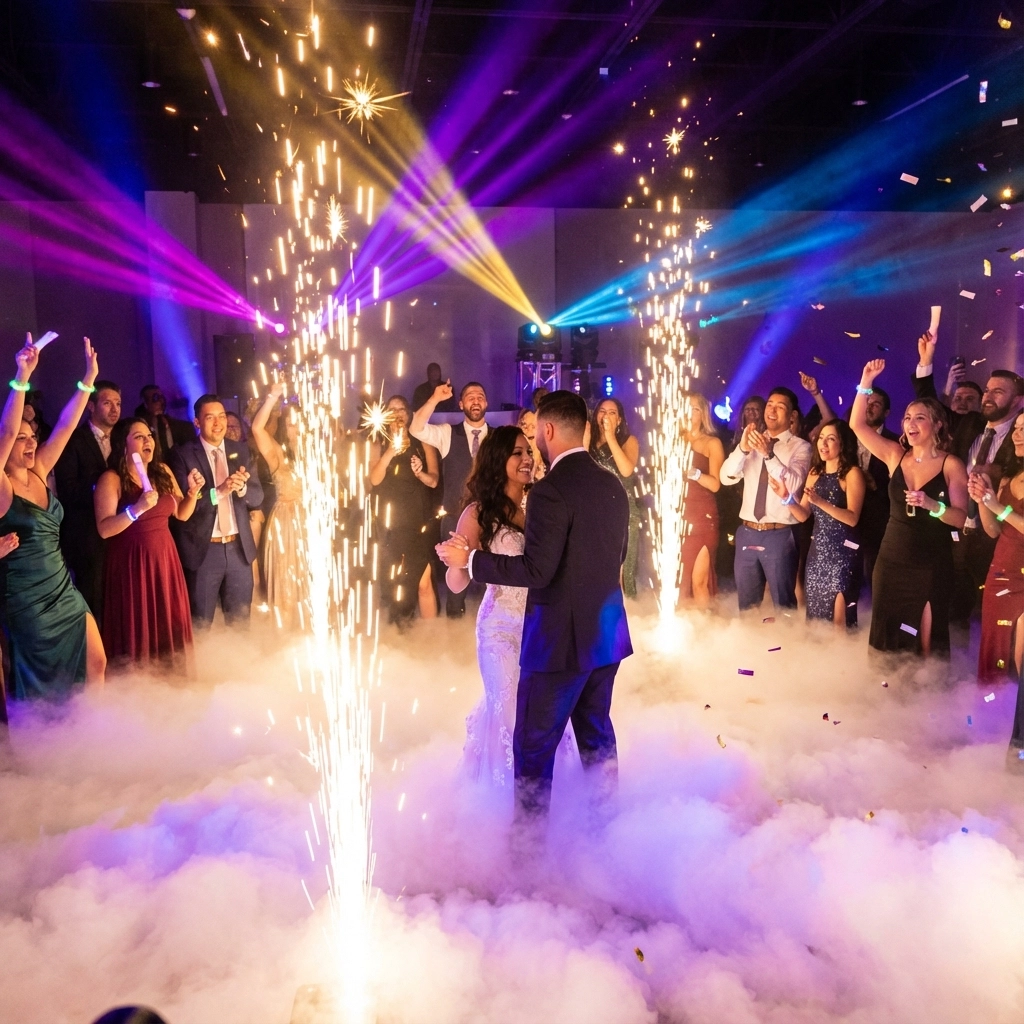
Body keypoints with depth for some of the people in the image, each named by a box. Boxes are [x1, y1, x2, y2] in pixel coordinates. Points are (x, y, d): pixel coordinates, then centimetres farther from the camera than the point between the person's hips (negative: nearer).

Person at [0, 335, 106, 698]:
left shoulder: (38, 473, 4)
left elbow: (65, 426, -1)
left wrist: (89, 379, -7)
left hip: (64, 591, 6)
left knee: (96, 664, 9)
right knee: (43, 685, 8)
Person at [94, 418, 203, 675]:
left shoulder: (163, 472, 7)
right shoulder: (111, 479, -10)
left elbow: (181, 513, 13)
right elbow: (104, 529, -17)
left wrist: (193, 491, -4)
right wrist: (137, 509, -29)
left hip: (164, 557, 5)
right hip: (132, 562, -5)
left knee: (171, 624, 11)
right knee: (138, 629, 3)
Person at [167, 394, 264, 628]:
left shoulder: (241, 451, 7)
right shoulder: (182, 454, -6)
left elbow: (257, 497, 3)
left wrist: (241, 487, -18)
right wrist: (219, 491, -26)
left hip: (239, 549, 4)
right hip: (203, 550, -4)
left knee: (241, 622, 14)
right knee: (200, 624, 9)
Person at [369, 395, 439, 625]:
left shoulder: (423, 443, 7)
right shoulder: (378, 445, 8)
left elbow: (434, 480, -2)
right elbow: (374, 480, -7)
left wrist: (420, 473, -23)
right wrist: (389, 453, -21)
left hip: (419, 522, -1)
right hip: (390, 524, 1)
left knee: (423, 582, -8)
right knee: (393, 582, 3)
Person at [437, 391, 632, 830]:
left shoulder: (551, 490, -19)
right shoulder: (612, 486, 6)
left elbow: (537, 570, -24)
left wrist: (468, 558, -15)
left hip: (561, 639, -8)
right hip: (606, 633, 8)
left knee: (535, 745, 3)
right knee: (596, 733, 21)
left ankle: (528, 839, 11)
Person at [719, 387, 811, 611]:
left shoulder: (800, 447, -3)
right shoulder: (753, 442, 9)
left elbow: (793, 484, -20)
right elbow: (726, 477, -3)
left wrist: (769, 454, -30)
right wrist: (742, 448, -19)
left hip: (779, 535, -4)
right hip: (747, 532, 5)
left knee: (782, 603, 7)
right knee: (747, 601, 17)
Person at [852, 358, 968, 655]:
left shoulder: (951, 465, -6)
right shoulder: (895, 455, 4)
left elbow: (960, 519, -11)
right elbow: (857, 424, -2)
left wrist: (932, 505, -30)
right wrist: (866, 383, -10)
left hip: (931, 566, -3)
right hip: (891, 560, 3)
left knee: (926, 641, 5)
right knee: (885, 637, 8)